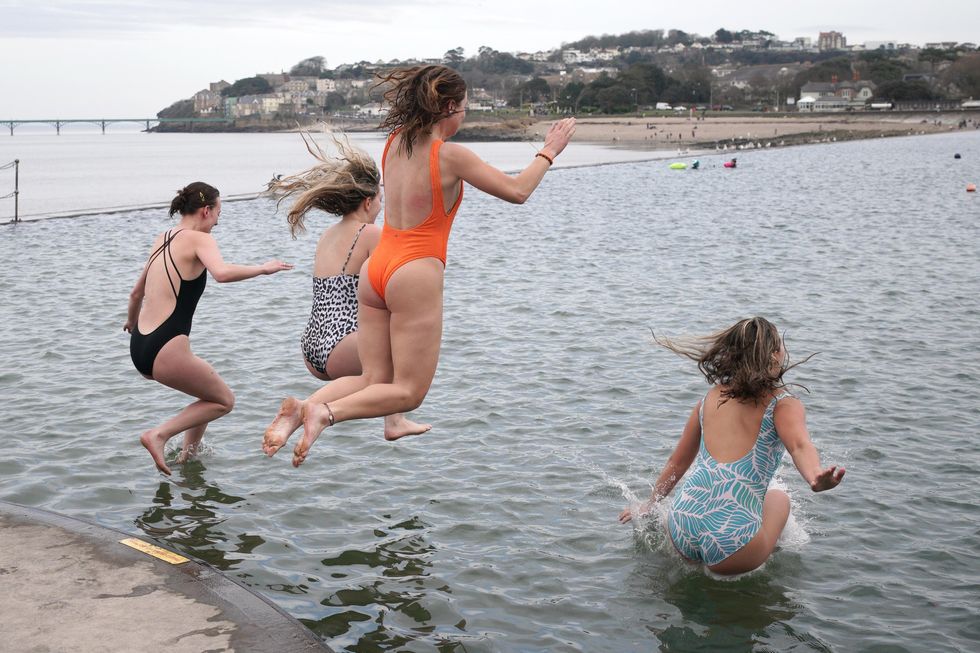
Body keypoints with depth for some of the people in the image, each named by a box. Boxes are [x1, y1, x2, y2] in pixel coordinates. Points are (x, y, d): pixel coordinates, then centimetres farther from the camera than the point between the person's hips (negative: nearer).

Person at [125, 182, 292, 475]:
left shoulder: (162, 239, 16)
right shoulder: (199, 239, -8)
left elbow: (137, 292, 29)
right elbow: (222, 273, -30)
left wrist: (132, 322, 48)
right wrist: (263, 268, -15)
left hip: (139, 345, 9)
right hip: (166, 350, -9)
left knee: (209, 389, 28)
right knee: (224, 401, 11)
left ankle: (188, 454, 29)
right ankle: (159, 435, -3)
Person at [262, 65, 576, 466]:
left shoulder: (394, 143, 7)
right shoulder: (450, 155, -11)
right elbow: (516, 192, -4)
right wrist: (548, 152, 10)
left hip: (376, 268, 7)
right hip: (416, 273, -7)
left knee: (372, 381, 13)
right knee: (408, 392, 3)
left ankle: (300, 410, -11)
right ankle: (326, 411, -19)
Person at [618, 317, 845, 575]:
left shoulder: (711, 398, 14)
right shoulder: (783, 404, 0)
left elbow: (678, 462, 24)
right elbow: (800, 446, -23)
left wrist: (649, 504, 38)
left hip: (680, 533, 5)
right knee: (779, 498, 29)